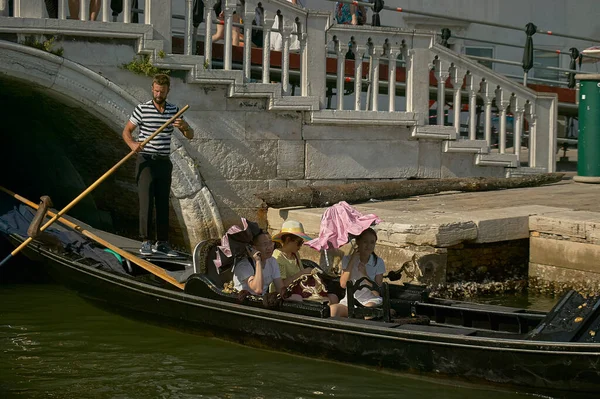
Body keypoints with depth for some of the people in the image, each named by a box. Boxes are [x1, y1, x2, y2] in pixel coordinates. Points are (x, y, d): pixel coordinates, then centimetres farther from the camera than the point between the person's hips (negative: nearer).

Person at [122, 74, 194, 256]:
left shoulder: (174, 111, 8)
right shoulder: (142, 109, -3)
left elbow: (190, 135, 8)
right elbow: (126, 131, 1)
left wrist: (184, 127, -16)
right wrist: (132, 144, -21)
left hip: (164, 162, 4)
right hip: (146, 161, -4)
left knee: (163, 204, 6)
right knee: (146, 202, -10)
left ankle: (162, 243, 11)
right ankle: (146, 242, -9)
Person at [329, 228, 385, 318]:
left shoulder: (378, 262, 2)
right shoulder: (347, 259, 4)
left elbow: (377, 292, -3)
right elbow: (343, 284, -11)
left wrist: (364, 274, -16)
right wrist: (352, 260, -13)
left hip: (370, 301, -1)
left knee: (370, 308, -37)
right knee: (333, 309, -31)